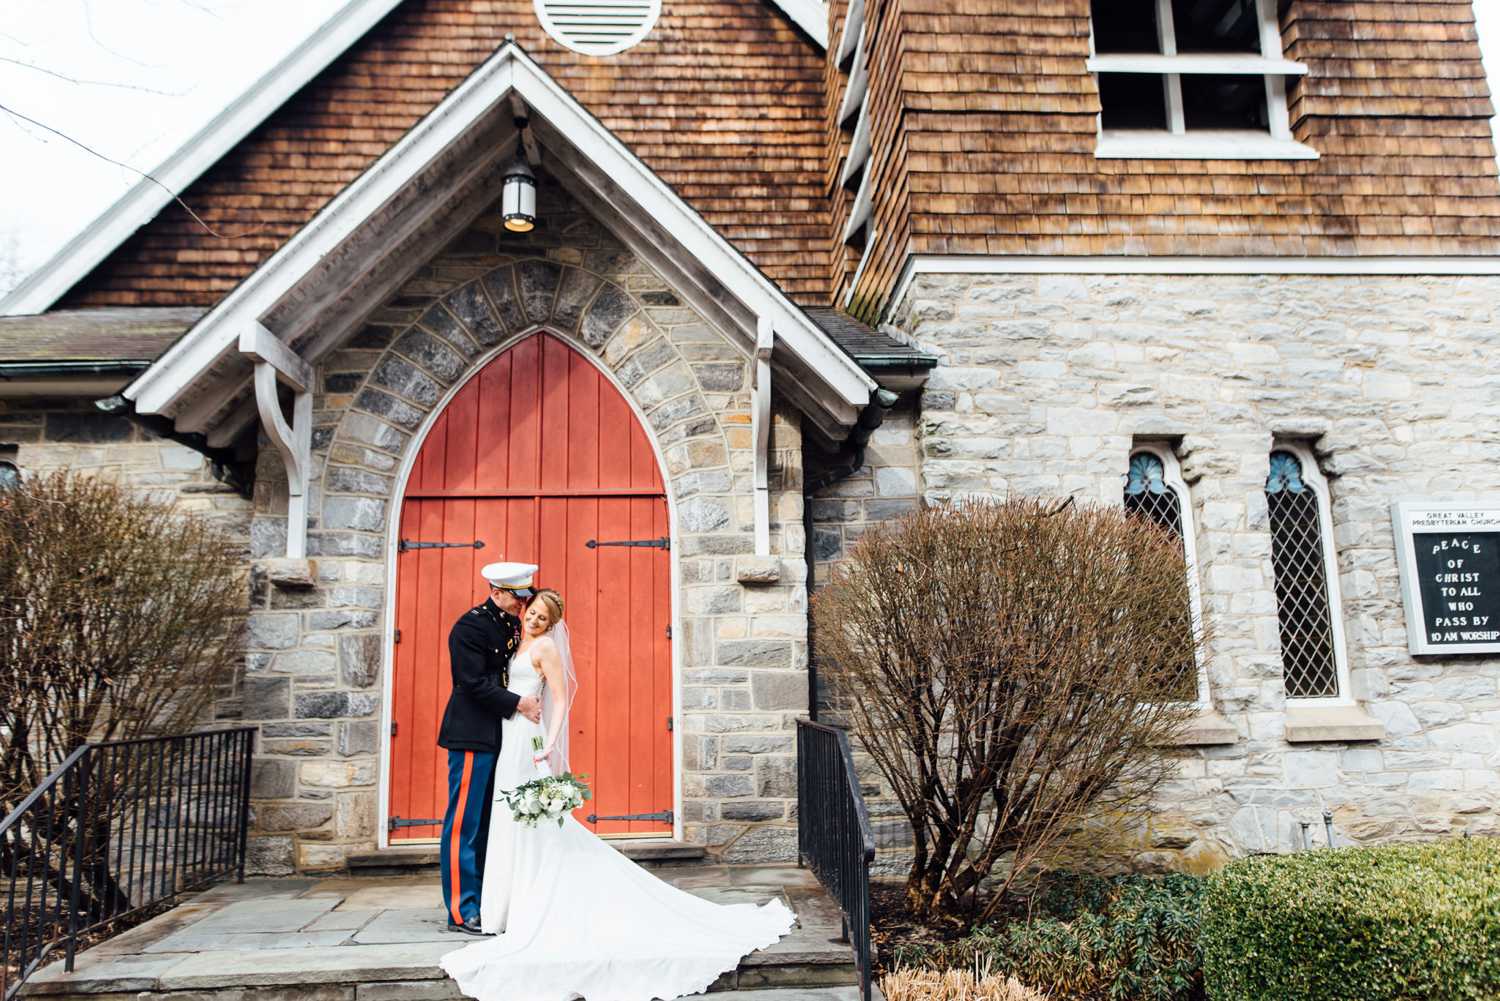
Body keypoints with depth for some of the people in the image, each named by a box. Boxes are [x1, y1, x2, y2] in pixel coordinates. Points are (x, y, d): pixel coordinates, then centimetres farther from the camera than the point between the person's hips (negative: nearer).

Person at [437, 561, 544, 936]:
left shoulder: (512, 625, 13)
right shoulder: (470, 626, -12)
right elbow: (474, 683, -18)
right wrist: (518, 704, -16)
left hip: (498, 735, 9)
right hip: (472, 734, -9)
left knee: (486, 822, 13)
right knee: (464, 822, -2)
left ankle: (481, 900, 21)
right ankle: (461, 910, 3)